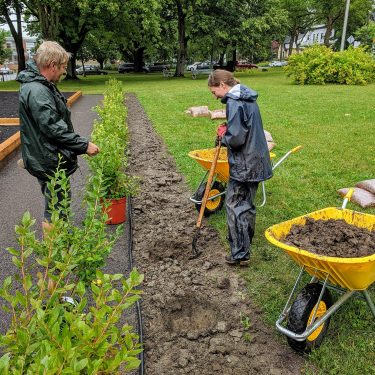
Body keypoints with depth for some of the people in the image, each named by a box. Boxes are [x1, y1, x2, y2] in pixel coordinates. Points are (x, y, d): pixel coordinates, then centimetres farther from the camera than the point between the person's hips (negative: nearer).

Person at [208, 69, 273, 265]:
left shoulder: (234, 103, -18)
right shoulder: (248, 98, 13)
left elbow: (236, 139, -24)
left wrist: (223, 135, -4)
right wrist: (227, 130, 7)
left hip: (243, 166, -10)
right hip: (256, 161, 10)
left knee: (235, 206, -1)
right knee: (247, 204, 20)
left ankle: (240, 254, 5)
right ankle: (247, 242, 35)